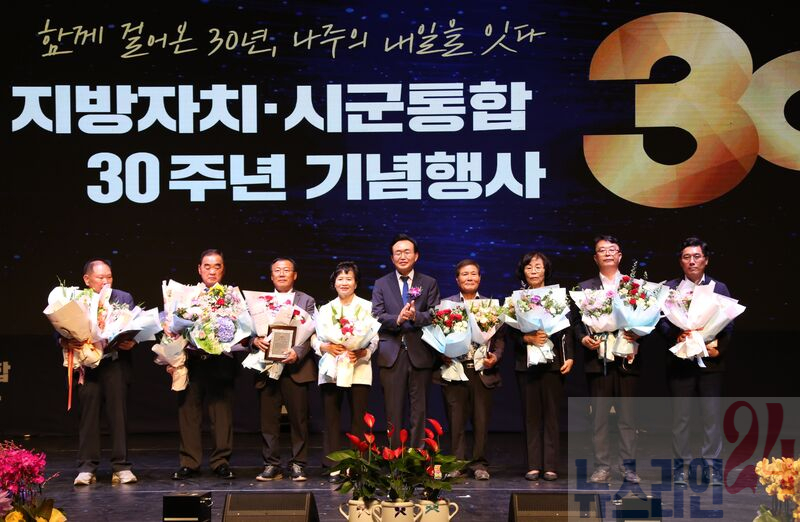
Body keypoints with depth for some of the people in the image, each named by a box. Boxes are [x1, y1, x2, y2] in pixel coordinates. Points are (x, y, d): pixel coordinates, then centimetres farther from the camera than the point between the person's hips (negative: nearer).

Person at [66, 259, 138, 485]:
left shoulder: (124, 299, 12)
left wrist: (132, 342, -14)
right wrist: (66, 342, -19)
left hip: (116, 365, 1)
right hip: (86, 365, -1)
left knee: (118, 413, 0)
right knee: (88, 413, -1)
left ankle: (121, 467, 5)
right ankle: (87, 468, 5)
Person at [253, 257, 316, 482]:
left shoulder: (306, 301, 10)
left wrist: (297, 353, -18)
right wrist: (255, 340, -16)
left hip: (295, 368, -2)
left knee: (298, 419, -1)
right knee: (268, 419, 1)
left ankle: (298, 465, 6)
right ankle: (271, 465, 8)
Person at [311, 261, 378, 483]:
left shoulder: (367, 307, 9)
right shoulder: (325, 309, 17)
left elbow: (374, 338, 2)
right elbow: (314, 338, 9)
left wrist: (362, 352, -17)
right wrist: (326, 347, -13)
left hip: (359, 368, -2)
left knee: (358, 418, -5)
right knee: (331, 418, -2)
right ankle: (335, 467, 1)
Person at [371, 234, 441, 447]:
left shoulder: (429, 283, 10)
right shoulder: (381, 284, 12)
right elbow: (376, 316, 0)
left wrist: (415, 316, -22)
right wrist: (398, 319, -20)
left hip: (420, 354, 0)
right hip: (392, 354, 0)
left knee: (419, 411, 1)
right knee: (393, 412, 0)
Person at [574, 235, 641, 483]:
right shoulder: (585, 287, 11)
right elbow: (577, 321, 7)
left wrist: (638, 333, -13)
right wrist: (583, 338, -12)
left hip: (626, 358, 0)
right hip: (597, 359, 0)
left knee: (627, 415, 2)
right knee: (599, 416, 2)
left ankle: (628, 466, 7)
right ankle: (602, 466, 7)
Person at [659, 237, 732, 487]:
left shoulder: (719, 288, 10)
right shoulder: (669, 288, 9)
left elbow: (728, 323, 5)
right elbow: (662, 321, 3)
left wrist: (719, 347, -11)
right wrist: (676, 337, -16)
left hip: (711, 360, 0)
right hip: (681, 360, 0)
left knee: (713, 415, 0)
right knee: (680, 416, 3)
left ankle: (712, 467, 7)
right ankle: (681, 466, 10)